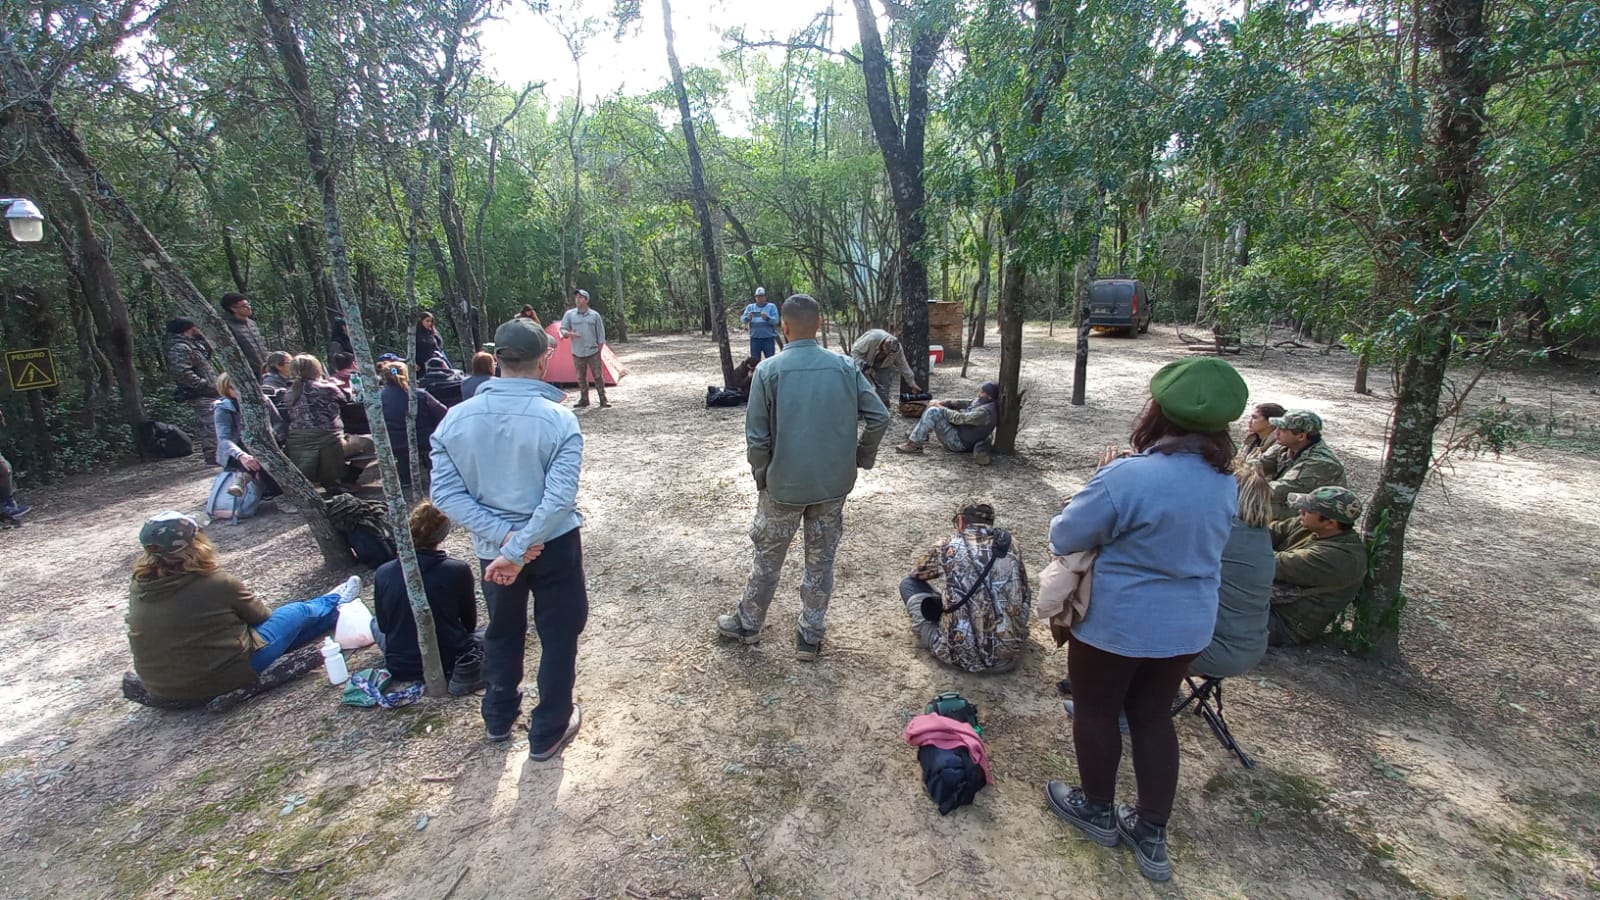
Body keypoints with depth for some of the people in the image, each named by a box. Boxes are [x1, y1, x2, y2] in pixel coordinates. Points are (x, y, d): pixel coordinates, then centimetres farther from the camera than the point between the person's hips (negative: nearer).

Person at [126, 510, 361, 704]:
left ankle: (331, 610, 45)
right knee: (297, 612, 13)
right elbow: (260, 616, -5)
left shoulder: (138, 588, -7)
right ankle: (334, 605, 43)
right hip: (225, 678, -6)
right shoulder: (218, 584, -24)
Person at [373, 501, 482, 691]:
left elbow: (384, 626, 5)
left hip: (401, 669, 5)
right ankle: (464, 671, 0)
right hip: (450, 662, -4)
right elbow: (469, 624, -1)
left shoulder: (383, 573, -9)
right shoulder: (458, 570, -15)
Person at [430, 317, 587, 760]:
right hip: (554, 544, -3)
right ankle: (547, 732, 29)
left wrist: (503, 538, -14)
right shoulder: (558, 419, -19)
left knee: (502, 632, 26)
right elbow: (560, 498, -25)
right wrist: (518, 551, -20)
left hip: (491, 547, 4)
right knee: (558, 636, 16)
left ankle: (499, 718, 46)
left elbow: (445, 493, -10)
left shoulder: (456, 418, -9)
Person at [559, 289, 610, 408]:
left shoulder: (594, 315, 0)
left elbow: (601, 333, 4)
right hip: (578, 353, 1)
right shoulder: (569, 314, 0)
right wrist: (569, 334, -21)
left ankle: (603, 399, 6)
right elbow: (562, 330, 2)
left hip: (593, 352, -1)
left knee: (598, 376, -1)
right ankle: (584, 399, 18)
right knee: (581, 377, 7)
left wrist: (599, 350, 0)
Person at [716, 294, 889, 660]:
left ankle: (747, 623, 36)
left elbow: (756, 438, -12)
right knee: (821, 561, 16)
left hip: (783, 486, -2)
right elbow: (879, 417, -6)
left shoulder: (769, 371, -13)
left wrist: (762, 478, 3)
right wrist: (859, 460, 7)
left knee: (768, 558, 17)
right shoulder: (844, 367, -5)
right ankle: (811, 636, 27)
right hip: (834, 485, 2)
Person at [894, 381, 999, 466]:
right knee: (932, 408, 13)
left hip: (959, 442, -10)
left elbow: (959, 418, -27)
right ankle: (913, 434, 13)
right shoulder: (981, 400, 3)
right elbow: (964, 403, 9)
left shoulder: (985, 412, -27)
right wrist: (942, 402, -5)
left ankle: (914, 444, -18)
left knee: (933, 412, -25)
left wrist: (940, 408, -15)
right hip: (957, 431, 10)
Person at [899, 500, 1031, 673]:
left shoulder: (950, 549, -3)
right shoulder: (1010, 548, 5)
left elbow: (917, 573, 18)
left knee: (908, 584, 11)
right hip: (1009, 656, 4)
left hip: (963, 656, -3)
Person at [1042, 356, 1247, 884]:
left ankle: (1098, 810, 38)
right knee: (1153, 717, 22)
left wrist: (1104, 481, -2)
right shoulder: (1225, 480, -3)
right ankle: (1152, 833, 34)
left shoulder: (1129, 476, -28)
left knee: (1096, 710, 17)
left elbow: (1064, 536, -19)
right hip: (1188, 625, 7)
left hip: (1117, 623, -6)